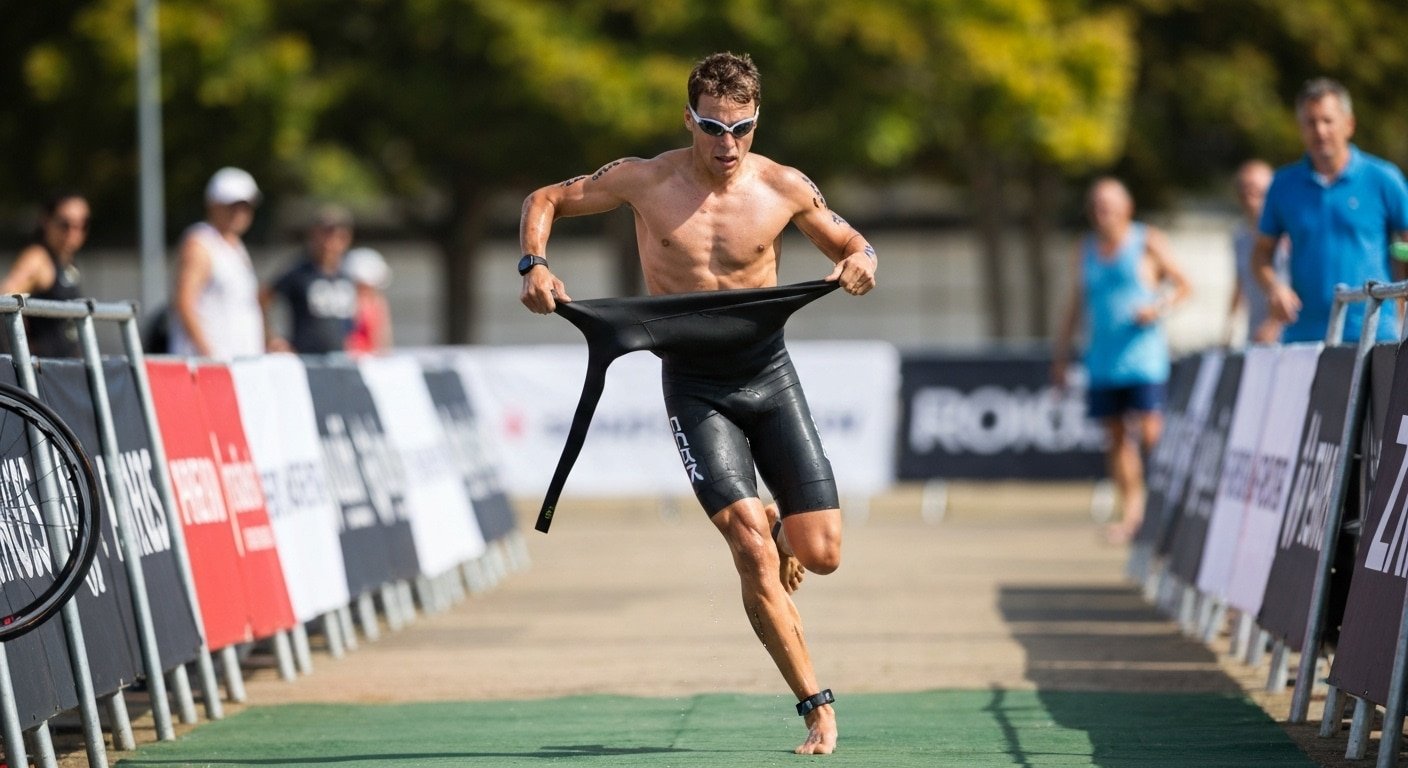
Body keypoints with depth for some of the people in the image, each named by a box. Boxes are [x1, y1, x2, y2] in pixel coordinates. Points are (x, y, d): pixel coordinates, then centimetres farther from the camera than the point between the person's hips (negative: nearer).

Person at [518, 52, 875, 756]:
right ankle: (817, 709, -6)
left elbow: (851, 245, 10)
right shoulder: (645, 182, -8)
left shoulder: (784, 189, -5)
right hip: (694, 386, -2)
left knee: (821, 554, -3)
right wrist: (534, 265, -13)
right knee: (752, 553, -16)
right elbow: (545, 200, 6)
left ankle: (777, 528, 36)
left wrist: (860, 263, -15)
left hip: (769, 374, 2)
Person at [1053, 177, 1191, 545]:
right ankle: (1131, 509, 7)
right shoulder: (1085, 249, 13)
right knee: (1116, 436, 2)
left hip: (1144, 358, -4)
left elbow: (1182, 284, 5)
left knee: (1150, 432, -13)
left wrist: (1159, 307, -14)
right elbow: (1076, 303, 19)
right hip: (1103, 359, 4)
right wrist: (1061, 354, 16)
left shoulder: (1148, 242, -1)